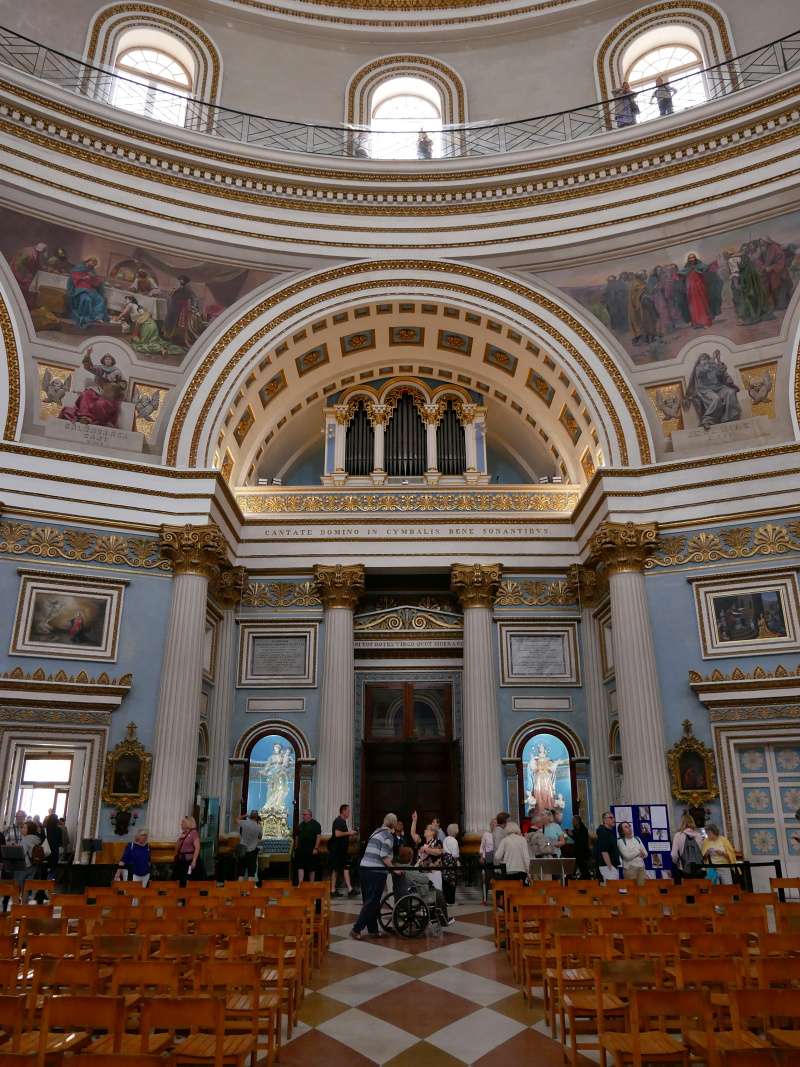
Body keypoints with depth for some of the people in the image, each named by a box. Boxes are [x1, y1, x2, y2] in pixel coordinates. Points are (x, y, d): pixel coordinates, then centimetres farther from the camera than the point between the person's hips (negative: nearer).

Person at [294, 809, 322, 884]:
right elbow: (297, 837, 18)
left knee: (312, 868, 3)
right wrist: (296, 847, 12)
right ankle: (300, 884, -7)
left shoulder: (315, 824, -3)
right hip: (301, 850, 4)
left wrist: (316, 848, -15)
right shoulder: (301, 825, 13)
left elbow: (318, 837, -9)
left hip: (311, 850, -4)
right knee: (300, 866, -5)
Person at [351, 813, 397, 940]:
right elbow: (384, 856, -15)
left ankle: (372, 930, 20)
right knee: (372, 902, -2)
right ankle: (356, 929, -3)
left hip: (364, 868, 8)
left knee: (368, 901, 13)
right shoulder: (388, 835, -7)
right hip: (376, 871, -8)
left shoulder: (376, 831, 18)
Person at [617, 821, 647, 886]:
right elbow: (627, 856, -14)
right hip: (630, 869, -5)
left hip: (641, 868, 5)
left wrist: (642, 854, -9)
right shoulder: (620, 841, -6)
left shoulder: (637, 839, 12)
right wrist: (639, 851, -1)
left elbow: (645, 853, 12)